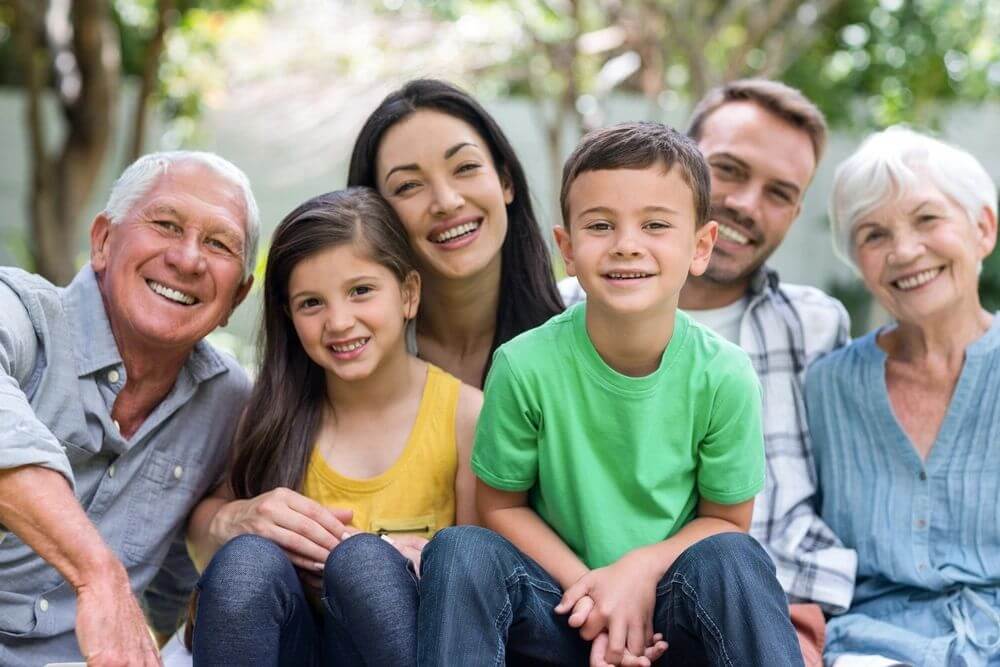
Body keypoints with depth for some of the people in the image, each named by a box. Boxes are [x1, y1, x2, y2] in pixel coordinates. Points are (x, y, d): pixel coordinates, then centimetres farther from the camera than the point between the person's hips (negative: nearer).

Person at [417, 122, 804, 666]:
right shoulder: (525, 366, -15)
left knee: (729, 558, -31)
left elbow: (726, 519, -1)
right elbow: (501, 505, -2)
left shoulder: (724, 376, -13)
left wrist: (643, 568, -20)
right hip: (566, 600, 1)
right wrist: (586, 586, -17)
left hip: (673, 607, -1)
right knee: (459, 551, -25)